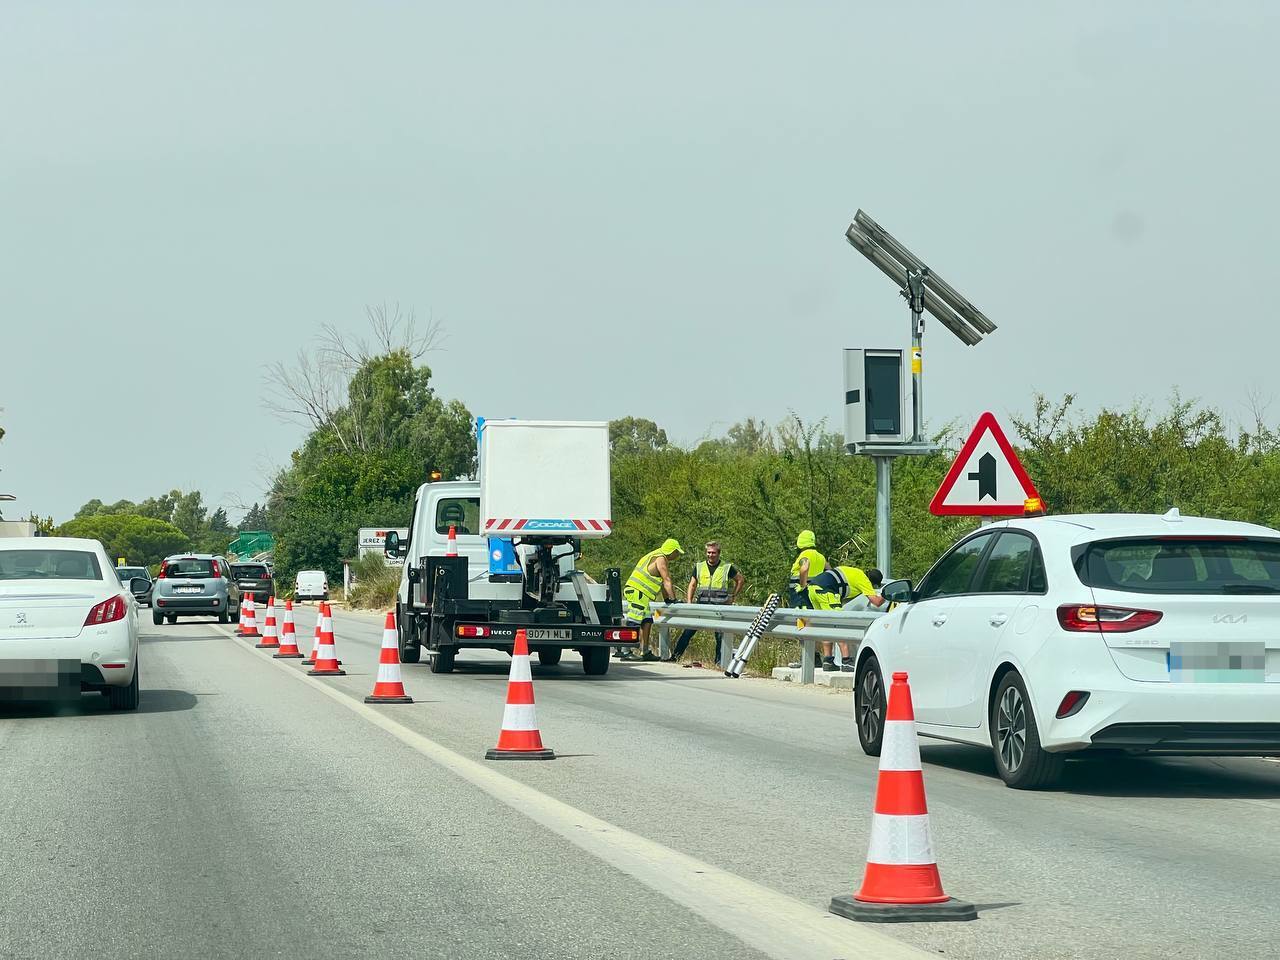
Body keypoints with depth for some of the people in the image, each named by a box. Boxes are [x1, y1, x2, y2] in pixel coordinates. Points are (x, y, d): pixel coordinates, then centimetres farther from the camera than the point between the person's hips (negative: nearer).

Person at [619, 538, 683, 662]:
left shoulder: (661, 558, 21)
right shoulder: (660, 559, -11)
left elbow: (663, 582, 24)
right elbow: (667, 581, -14)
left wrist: (667, 599, 23)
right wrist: (673, 599, -12)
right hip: (637, 593, -10)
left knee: (647, 622, 8)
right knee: (633, 624, -12)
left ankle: (644, 652, 9)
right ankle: (625, 652, -15)